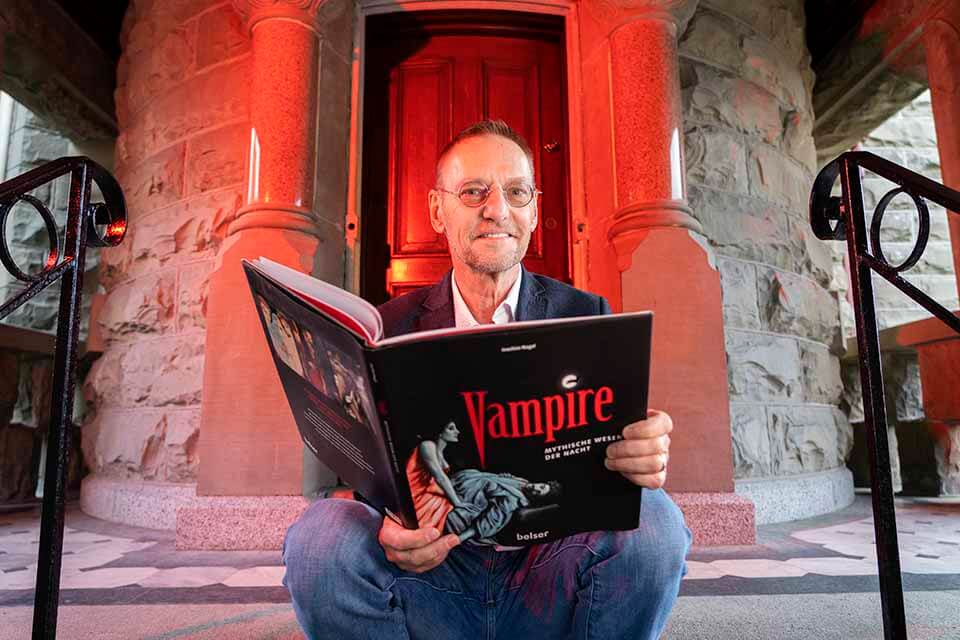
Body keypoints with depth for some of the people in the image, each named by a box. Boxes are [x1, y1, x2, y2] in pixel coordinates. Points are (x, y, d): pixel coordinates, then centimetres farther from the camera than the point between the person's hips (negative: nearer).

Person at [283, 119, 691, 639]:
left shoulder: (587, 317, 3)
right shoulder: (388, 328, 1)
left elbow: (619, 453, -1)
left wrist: (643, 456, -27)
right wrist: (392, 531, -27)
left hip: (549, 575, 1)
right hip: (432, 575, 0)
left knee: (653, 520, -28)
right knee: (321, 534, -27)